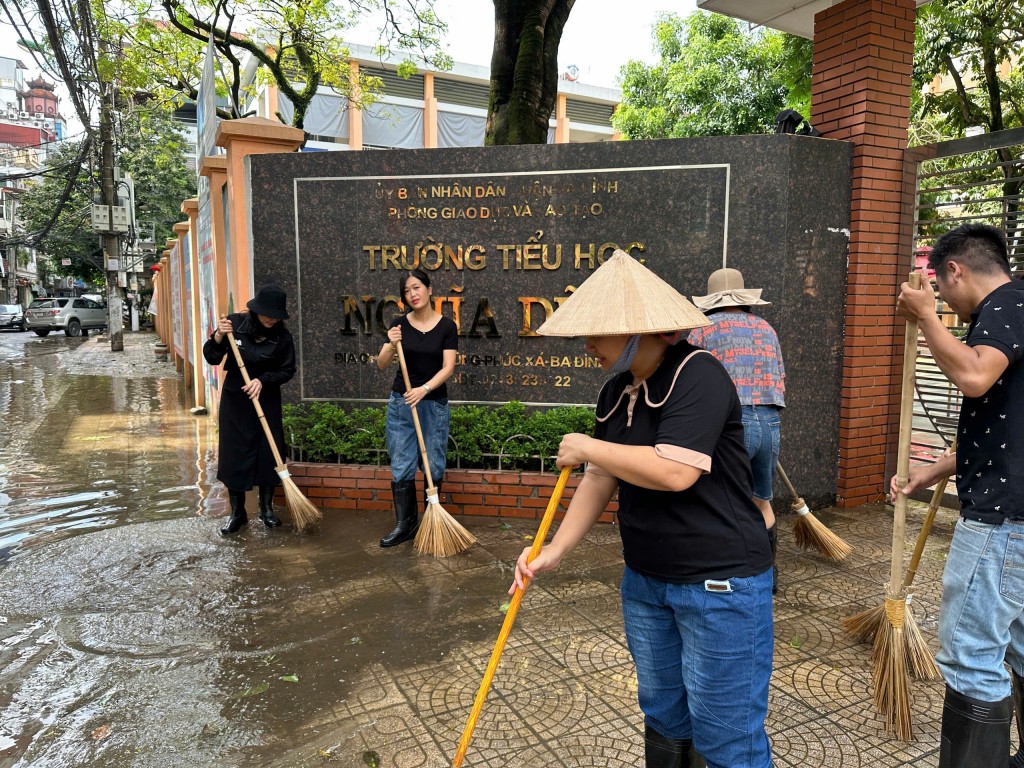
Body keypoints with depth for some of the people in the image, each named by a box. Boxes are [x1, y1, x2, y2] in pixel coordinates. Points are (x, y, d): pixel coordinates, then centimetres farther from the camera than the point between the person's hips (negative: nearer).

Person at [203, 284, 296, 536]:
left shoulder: (282, 335, -11)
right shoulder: (235, 323, -12)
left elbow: (288, 370, -5)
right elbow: (211, 358, -6)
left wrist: (263, 380, -20)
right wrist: (218, 337, -24)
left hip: (267, 401, 0)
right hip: (234, 401, 0)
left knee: (268, 454, 4)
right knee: (234, 455, 4)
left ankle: (267, 508, 24)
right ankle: (237, 512, 18)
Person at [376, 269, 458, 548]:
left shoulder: (447, 326, -3)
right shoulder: (400, 324, 1)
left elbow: (448, 368, -10)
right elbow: (381, 365, 0)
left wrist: (424, 389, -25)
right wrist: (391, 345, -20)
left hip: (434, 404, -1)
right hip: (401, 403, 1)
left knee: (434, 466, 7)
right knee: (402, 467, 2)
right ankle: (405, 524, 12)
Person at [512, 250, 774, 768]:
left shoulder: (698, 376, -20)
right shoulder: (616, 393, 5)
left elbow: (674, 472, -31)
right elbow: (601, 479, 9)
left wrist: (586, 448, -18)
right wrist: (555, 550, 0)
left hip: (720, 584, -7)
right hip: (645, 580, 8)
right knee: (662, 715, 22)